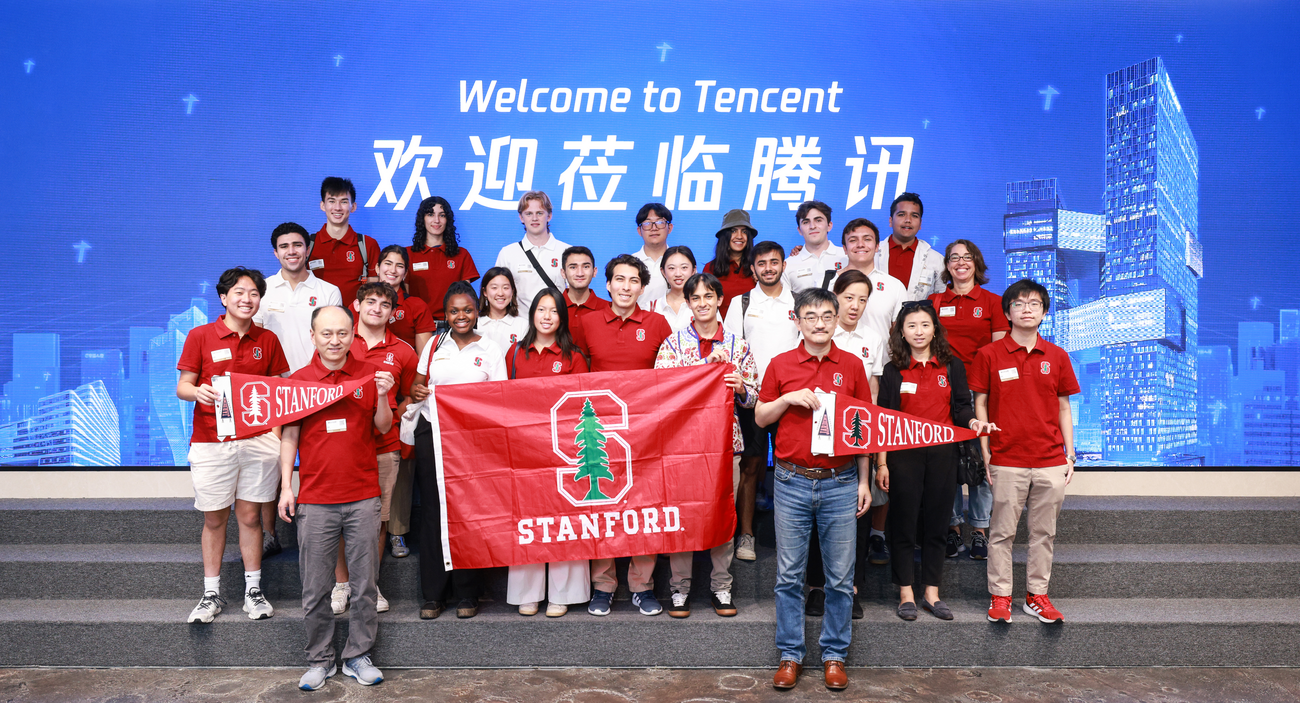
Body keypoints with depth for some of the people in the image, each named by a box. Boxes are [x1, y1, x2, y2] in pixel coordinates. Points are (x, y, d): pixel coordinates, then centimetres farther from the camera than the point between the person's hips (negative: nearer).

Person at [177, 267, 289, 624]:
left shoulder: (267, 340, 8)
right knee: (214, 518, 6)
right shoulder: (200, 336, 1)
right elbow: (182, 386, 3)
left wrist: (277, 432, -3)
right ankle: (211, 594, 19)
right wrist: (197, 392, -20)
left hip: (257, 440, 1)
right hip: (211, 441, -1)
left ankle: (253, 591, 17)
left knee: (250, 515, 6)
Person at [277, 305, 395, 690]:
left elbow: (383, 427, 5)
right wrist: (286, 487, 1)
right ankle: (319, 659, 20)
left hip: (363, 498, 0)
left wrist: (382, 396, -13)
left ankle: (358, 656, 20)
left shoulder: (368, 375, 4)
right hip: (315, 500, 0)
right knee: (315, 588, 6)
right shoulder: (299, 380, 4)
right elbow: (289, 436, 6)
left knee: (365, 583, 6)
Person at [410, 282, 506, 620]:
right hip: (431, 431, 2)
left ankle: (467, 594, 10)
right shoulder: (434, 345, 13)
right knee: (433, 509, 0)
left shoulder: (491, 350, 7)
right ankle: (432, 594, 9)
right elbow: (418, 385, 15)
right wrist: (416, 392, -7)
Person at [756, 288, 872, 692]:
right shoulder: (780, 365, 4)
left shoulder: (852, 367, 4)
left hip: (840, 484, 0)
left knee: (840, 577, 6)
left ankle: (834, 655, 21)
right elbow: (760, 418, 8)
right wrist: (788, 399, -10)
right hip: (792, 483, 0)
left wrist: (863, 481, 4)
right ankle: (791, 655, 19)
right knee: (789, 576, 6)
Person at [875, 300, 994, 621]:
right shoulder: (894, 371, 4)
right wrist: (881, 463, -2)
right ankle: (906, 594, 12)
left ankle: (932, 593, 17)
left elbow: (961, 407, 8)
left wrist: (973, 421, -16)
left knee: (936, 523, 7)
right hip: (903, 455, -1)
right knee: (904, 523, 2)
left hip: (942, 454, 2)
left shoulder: (952, 366, 9)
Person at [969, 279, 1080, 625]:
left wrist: (1070, 455, 8)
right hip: (1007, 461, -2)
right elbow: (980, 405, 2)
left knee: (1044, 532, 9)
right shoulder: (989, 355, 0)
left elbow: (1064, 408, 12)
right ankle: (999, 596, 14)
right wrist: (986, 453, -2)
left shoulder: (1057, 356, 8)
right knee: (1002, 532, 3)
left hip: (1051, 461, 3)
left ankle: (1037, 596, 21)